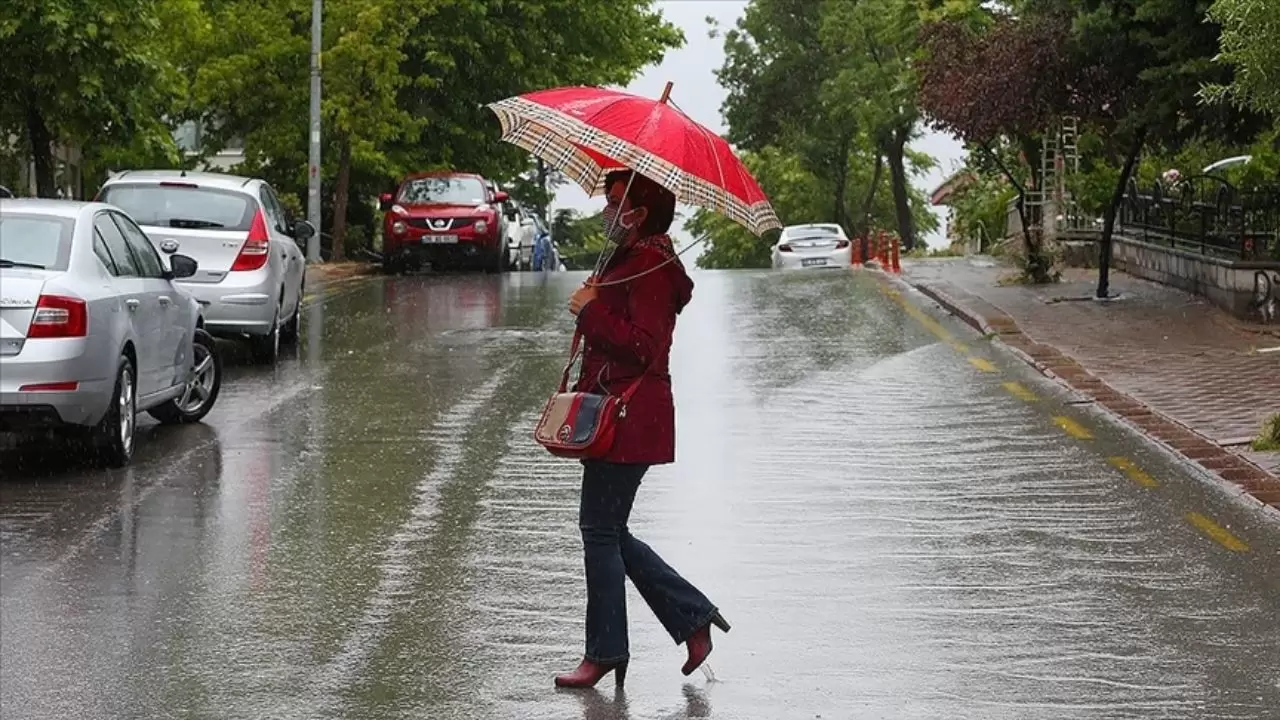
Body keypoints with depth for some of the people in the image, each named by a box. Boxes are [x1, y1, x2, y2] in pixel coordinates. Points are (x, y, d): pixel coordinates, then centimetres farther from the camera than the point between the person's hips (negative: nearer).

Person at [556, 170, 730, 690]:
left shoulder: (649, 267, -15)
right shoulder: (630, 260, 18)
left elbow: (642, 346, -23)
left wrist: (591, 311, -19)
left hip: (629, 421, -11)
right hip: (615, 414, 11)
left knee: (600, 531, -3)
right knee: (607, 531, 13)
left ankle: (605, 653, 5)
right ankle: (694, 617, 16)